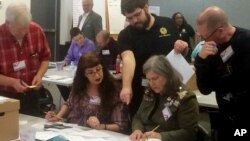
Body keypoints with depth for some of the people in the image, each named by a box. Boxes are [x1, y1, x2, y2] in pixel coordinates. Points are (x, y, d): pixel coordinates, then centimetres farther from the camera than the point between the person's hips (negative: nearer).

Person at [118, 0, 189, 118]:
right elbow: (128, 59, -27)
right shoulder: (125, 35, -8)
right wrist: (126, 87, -43)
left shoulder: (168, 24, 0)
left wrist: (183, 48, -14)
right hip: (140, 93, -1)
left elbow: (181, 54, 9)